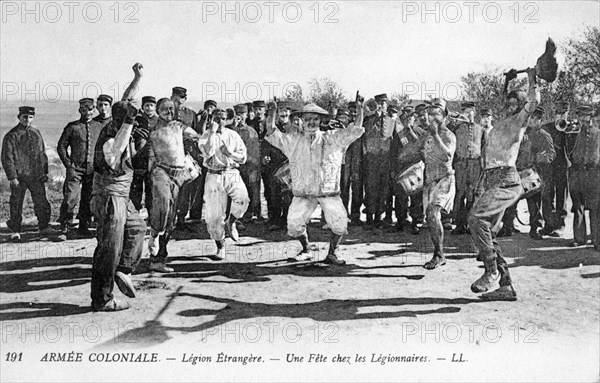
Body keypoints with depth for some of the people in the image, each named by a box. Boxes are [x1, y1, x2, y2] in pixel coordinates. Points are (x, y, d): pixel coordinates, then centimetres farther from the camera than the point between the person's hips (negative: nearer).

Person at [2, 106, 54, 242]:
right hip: (19, 176, -3)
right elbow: (7, 158, -7)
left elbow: (42, 153, 18)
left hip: (36, 176, 4)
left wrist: (45, 172, 13)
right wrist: (12, 177, -12)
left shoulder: (36, 132, 10)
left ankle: (43, 228, 16)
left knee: (41, 202, 3)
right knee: (16, 204, 5)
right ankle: (15, 231, 18)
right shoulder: (11, 136, -6)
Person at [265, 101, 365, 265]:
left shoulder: (333, 138, 7)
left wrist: (360, 110, -10)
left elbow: (355, 130, 3)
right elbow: (273, 135, 3)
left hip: (329, 192, -1)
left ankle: (331, 254, 5)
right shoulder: (294, 140, 10)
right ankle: (306, 250, 18)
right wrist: (272, 114, -11)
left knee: (340, 223, -19)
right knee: (294, 224, -12)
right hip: (303, 193, 1)